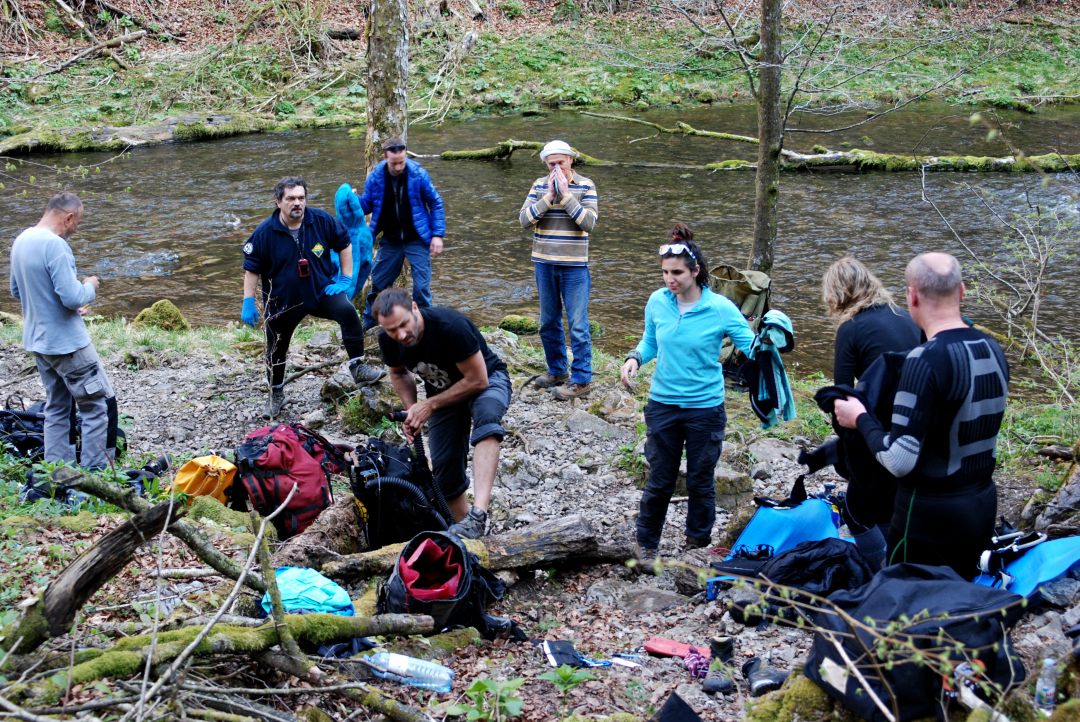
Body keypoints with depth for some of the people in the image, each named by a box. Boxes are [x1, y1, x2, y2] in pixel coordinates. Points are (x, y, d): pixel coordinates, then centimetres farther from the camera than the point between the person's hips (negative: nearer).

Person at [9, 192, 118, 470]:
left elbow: (17, 291, 18)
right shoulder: (55, 245, -22)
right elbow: (73, 297, -25)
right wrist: (89, 286, -5)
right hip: (67, 343, -9)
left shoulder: (21, 241, 6)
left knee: (56, 408, 16)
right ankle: (94, 472, 2)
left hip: (37, 341, 9)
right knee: (101, 405, 1)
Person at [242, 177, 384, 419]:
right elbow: (251, 268, -6)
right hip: (283, 301, 0)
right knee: (276, 350, 11)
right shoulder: (265, 232, -14)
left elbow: (344, 244, 4)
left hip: (322, 290, 0)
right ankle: (276, 395, 36)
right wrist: (248, 303, -10)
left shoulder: (321, 220, -10)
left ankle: (358, 368, -19)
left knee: (348, 312, -28)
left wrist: (345, 279, 0)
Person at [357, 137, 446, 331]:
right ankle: (368, 321, 33)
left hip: (417, 240, -2)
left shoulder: (418, 174, -17)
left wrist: (437, 235, -11)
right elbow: (366, 204, 1)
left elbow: (436, 204, -7)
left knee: (421, 286, -2)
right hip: (390, 241, 3)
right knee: (378, 282, 13)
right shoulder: (375, 176, -12)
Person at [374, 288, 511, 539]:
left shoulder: (450, 326, -35)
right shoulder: (388, 341, -17)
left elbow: (477, 380, -28)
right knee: (445, 468, -4)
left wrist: (429, 405, -24)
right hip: (443, 391, 6)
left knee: (486, 414, -38)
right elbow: (399, 373, 7)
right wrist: (412, 410, -11)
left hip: (487, 379, -6)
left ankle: (478, 516, -50)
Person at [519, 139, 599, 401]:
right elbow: (524, 219, -6)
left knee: (577, 325, -3)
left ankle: (581, 379, 2)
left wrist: (566, 195, -19)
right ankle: (557, 371, 29)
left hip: (574, 266, -4)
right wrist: (548, 197, -15)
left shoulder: (585, 186, -5)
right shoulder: (540, 185, 4)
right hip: (544, 263, 4)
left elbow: (589, 222, -16)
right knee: (548, 323, 15)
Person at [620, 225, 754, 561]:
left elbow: (751, 348, -9)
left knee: (700, 482, 12)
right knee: (659, 481, 10)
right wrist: (635, 358, -10)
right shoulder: (657, 302, -5)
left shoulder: (720, 309, -14)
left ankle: (698, 544, 31)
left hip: (705, 408, -2)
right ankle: (646, 543, 27)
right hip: (663, 404, 2)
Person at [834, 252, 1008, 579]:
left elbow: (900, 462, -23)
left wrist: (860, 418, -7)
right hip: (983, 505, 8)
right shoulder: (993, 350, 2)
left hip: (931, 515, -7)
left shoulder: (926, 360, -22)